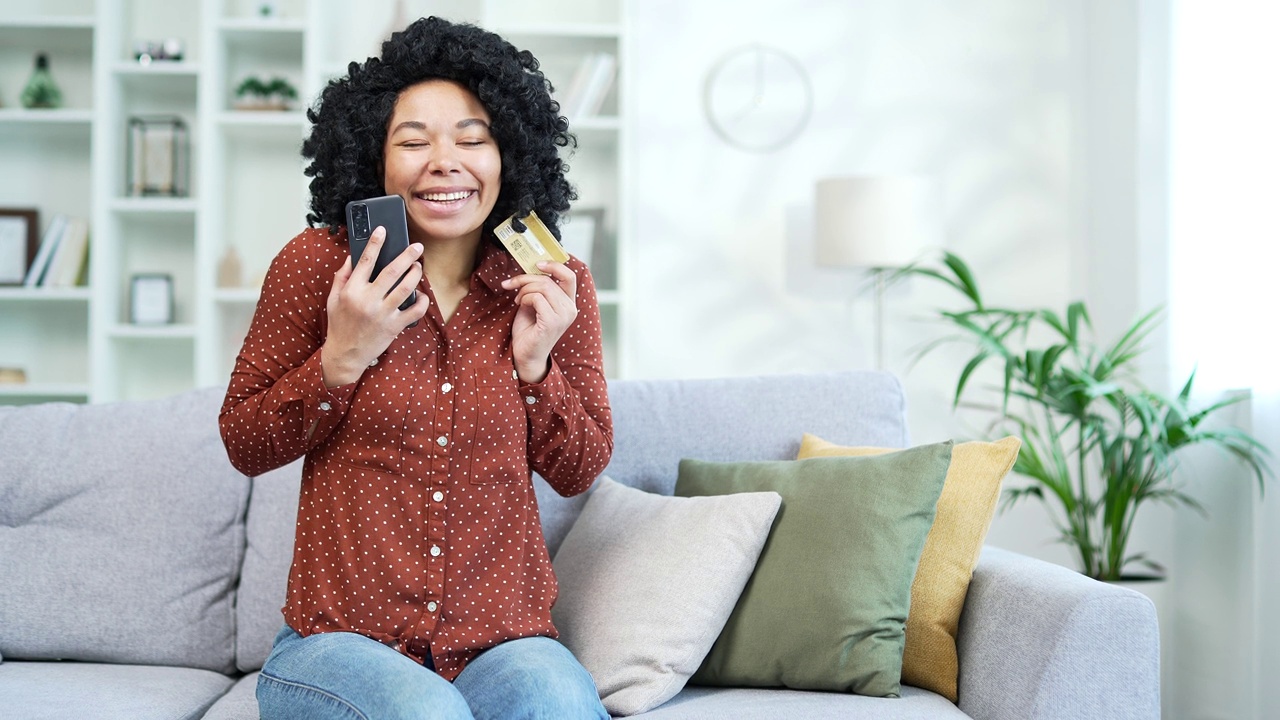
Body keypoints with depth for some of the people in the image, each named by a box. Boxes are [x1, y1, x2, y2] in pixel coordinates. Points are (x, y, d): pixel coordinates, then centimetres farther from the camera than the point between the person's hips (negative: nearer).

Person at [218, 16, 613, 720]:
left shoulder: (557, 288, 2)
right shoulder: (319, 263, -3)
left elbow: (578, 472, 8)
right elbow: (244, 446, 2)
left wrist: (534, 363, -10)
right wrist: (341, 358, -15)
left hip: (502, 643, 1)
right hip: (339, 642, 0)